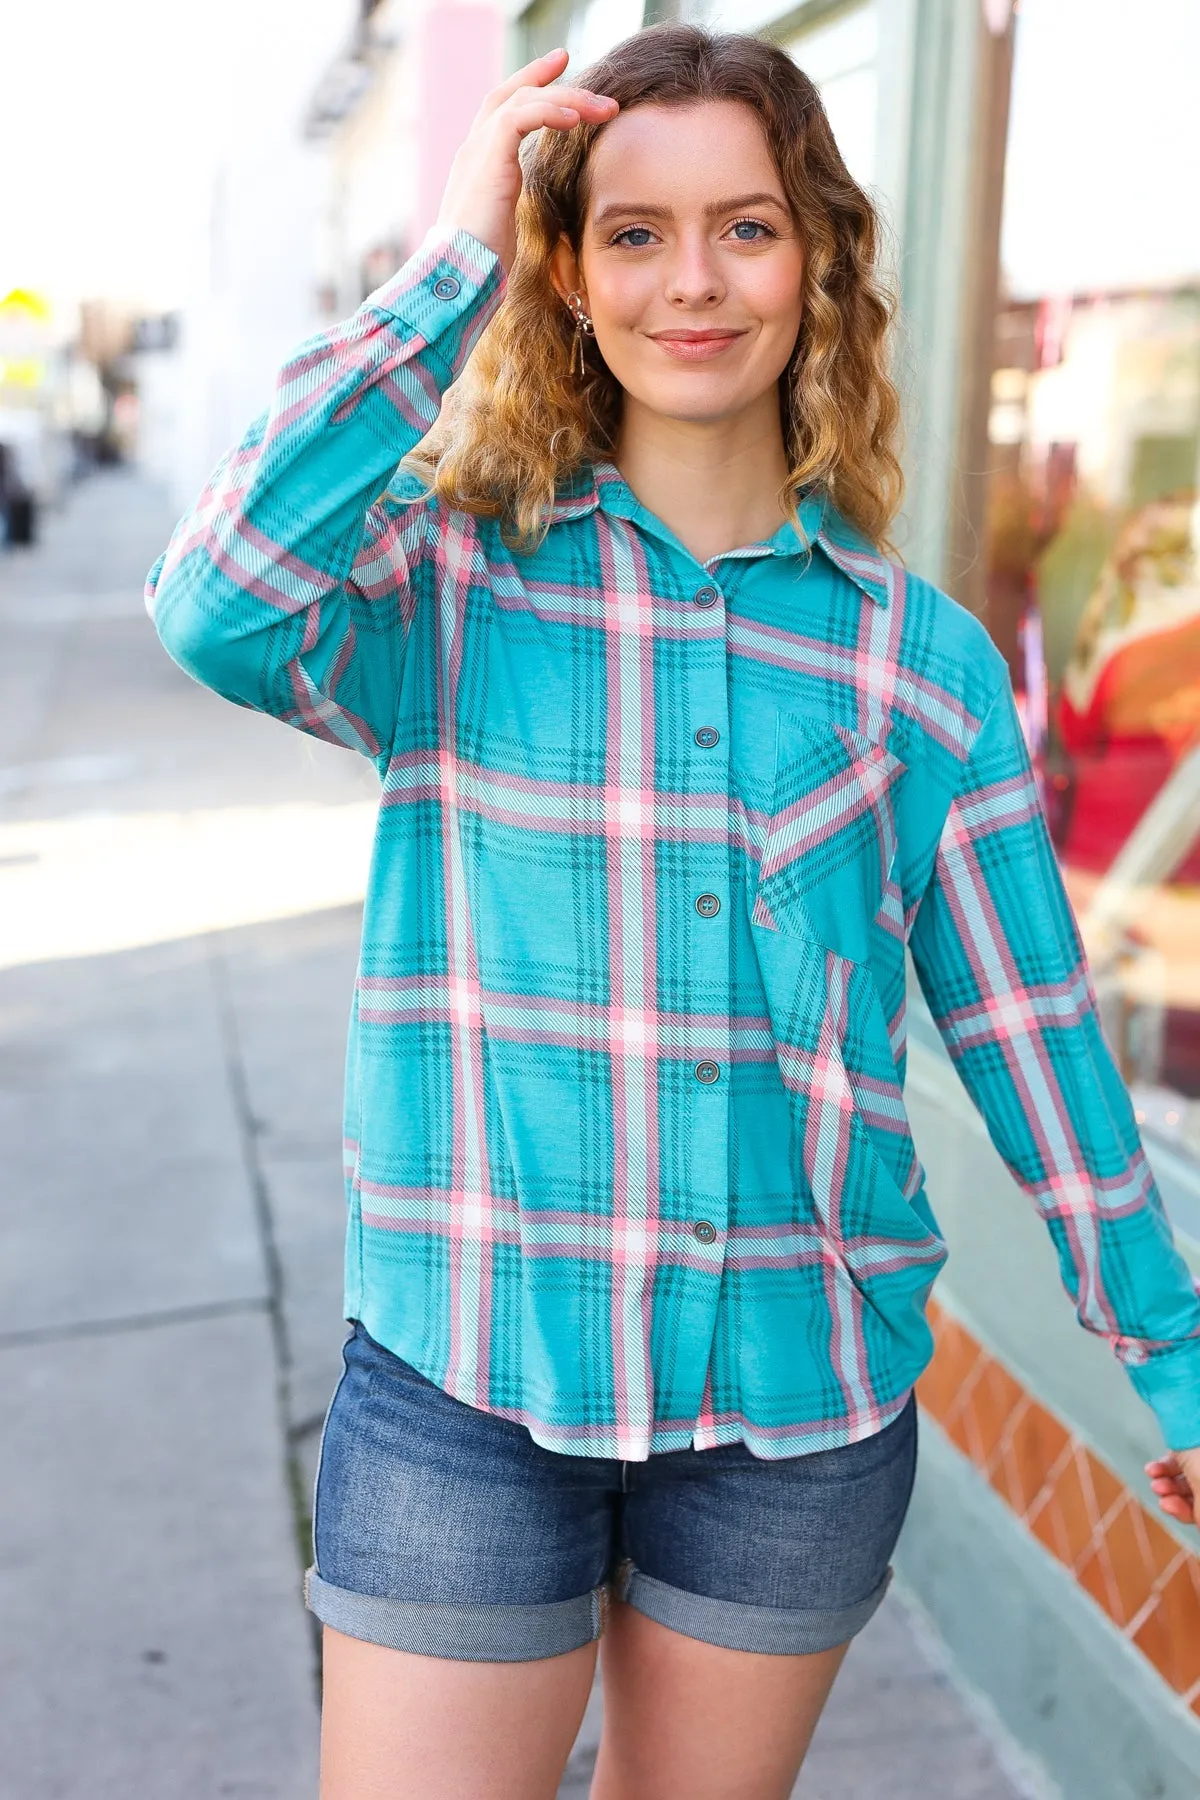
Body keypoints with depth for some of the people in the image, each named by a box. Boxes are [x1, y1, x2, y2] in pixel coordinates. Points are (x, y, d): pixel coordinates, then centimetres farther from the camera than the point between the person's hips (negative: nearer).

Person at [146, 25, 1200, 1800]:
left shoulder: (922, 660, 0)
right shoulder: (453, 577, -4)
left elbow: (1031, 1031, 6)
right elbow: (222, 610, -26)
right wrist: (453, 259, -18)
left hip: (805, 1400, 2)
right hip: (469, 1384, -2)